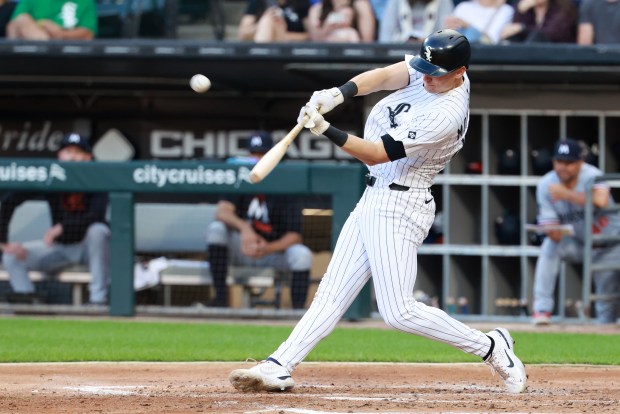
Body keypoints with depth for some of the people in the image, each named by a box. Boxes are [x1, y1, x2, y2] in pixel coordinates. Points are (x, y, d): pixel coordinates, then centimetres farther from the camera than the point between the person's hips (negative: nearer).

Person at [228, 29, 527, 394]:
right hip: (374, 200, 9)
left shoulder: (446, 115, -25)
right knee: (333, 291, 7)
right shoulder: (432, 70, 0)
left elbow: (377, 154, -23)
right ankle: (279, 367, 7)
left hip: (398, 207, -9)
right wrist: (338, 95, -28)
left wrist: (325, 131, -29)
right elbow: (384, 76, -11)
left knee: (399, 311, -11)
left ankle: (492, 347, 0)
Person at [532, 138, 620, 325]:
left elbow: (601, 201, -49)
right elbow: (554, 234, -19)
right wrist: (552, 230, -42)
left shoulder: (591, 175, -26)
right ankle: (542, 309, -24)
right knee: (549, 247, -27)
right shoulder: (545, 185, -17)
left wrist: (567, 194, -48)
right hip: (577, 243, 2)